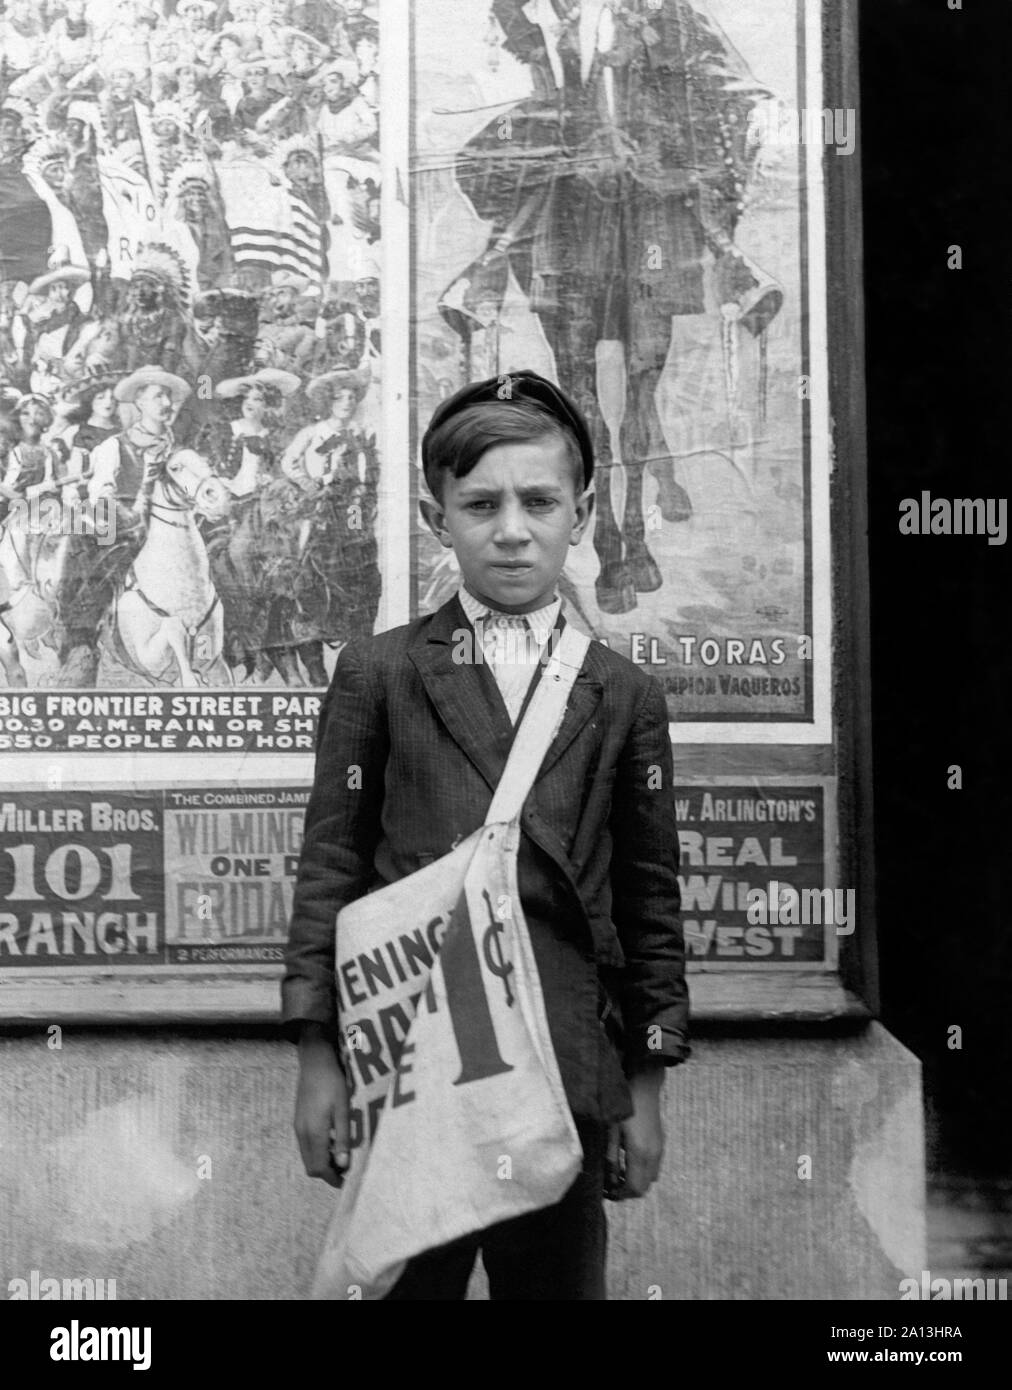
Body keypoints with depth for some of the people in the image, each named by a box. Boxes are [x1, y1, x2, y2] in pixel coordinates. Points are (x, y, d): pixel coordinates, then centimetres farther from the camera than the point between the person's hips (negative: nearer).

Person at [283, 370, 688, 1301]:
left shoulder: (625, 697, 9)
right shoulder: (377, 674, 6)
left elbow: (650, 901, 9)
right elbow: (329, 868, 4)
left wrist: (646, 1087, 7)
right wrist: (318, 1057, -2)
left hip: (567, 1080, 1)